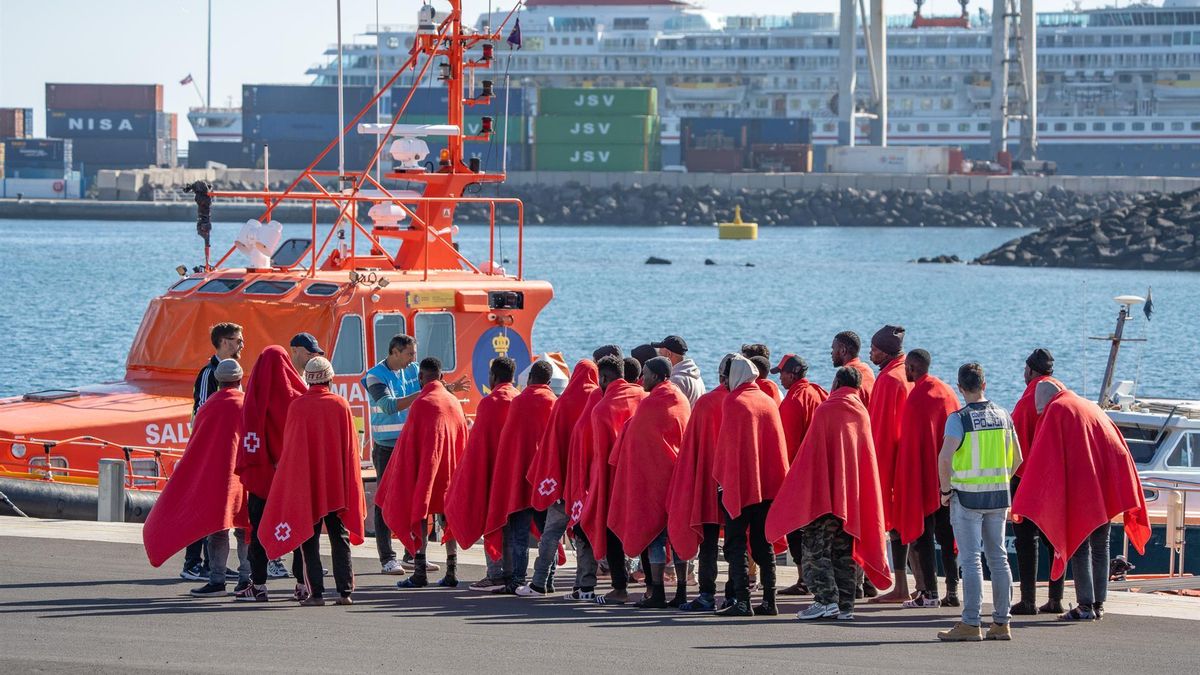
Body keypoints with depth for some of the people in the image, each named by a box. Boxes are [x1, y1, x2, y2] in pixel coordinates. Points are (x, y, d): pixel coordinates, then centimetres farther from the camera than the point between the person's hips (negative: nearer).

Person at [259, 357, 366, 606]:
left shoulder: (297, 406, -8)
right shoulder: (341, 405, -2)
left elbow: (290, 446, -3)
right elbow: (351, 447, 3)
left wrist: (284, 469, 13)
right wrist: (350, 486, 12)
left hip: (305, 483, -2)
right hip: (338, 483, 2)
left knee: (309, 540, 3)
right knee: (340, 538, 8)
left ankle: (316, 593, -3)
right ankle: (345, 591, 4)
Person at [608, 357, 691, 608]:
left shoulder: (649, 404, -12)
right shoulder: (682, 401, 8)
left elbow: (635, 442, -7)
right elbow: (688, 439, 13)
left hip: (653, 475, -6)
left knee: (654, 534, -3)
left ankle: (657, 592, -6)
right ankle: (681, 590, 8)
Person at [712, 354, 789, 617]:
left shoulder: (733, 402, -8)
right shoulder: (769, 402, 8)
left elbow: (726, 444, -9)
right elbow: (778, 444, 9)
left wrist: (720, 477, 0)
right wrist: (777, 480, 14)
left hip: (738, 484, -5)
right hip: (767, 484, 5)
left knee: (736, 544, -2)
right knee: (763, 544, 11)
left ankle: (742, 601, -11)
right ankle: (769, 600, 8)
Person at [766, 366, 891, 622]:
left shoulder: (827, 409, -8)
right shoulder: (862, 414, 10)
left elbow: (812, 452, -9)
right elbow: (867, 456, 14)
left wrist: (803, 490, -4)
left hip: (824, 493, -6)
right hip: (853, 495, 6)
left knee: (817, 546, -4)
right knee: (844, 551, 9)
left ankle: (826, 598, -15)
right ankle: (844, 605, 6)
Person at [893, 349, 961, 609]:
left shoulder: (916, 397, -13)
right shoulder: (947, 392, 6)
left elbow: (910, 442, -12)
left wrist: (905, 479, -7)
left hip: (922, 476, -6)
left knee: (923, 534, -1)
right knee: (946, 534, 10)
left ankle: (929, 592, -4)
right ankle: (952, 590, 6)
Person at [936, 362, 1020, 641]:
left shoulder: (959, 418, -10)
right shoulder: (1002, 415, 7)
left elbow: (945, 456, -22)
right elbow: (1017, 458, 12)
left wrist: (945, 490, -10)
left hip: (967, 496, -5)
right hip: (998, 497, 5)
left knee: (970, 560, -3)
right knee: (998, 558, 10)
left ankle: (971, 624, -5)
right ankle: (1001, 622, 12)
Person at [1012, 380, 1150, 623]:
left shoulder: (1056, 410, 2)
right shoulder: (1090, 407, 22)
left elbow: (1040, 458, -4)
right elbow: (1119, 446, 20)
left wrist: (1021, 505, -3)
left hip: (1080, 487, -6)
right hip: (1108, 488, 6)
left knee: (1078, 545, -3)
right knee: (1100, 546, 11)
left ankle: (1085, 605, -9)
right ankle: (1099, 604, 11)